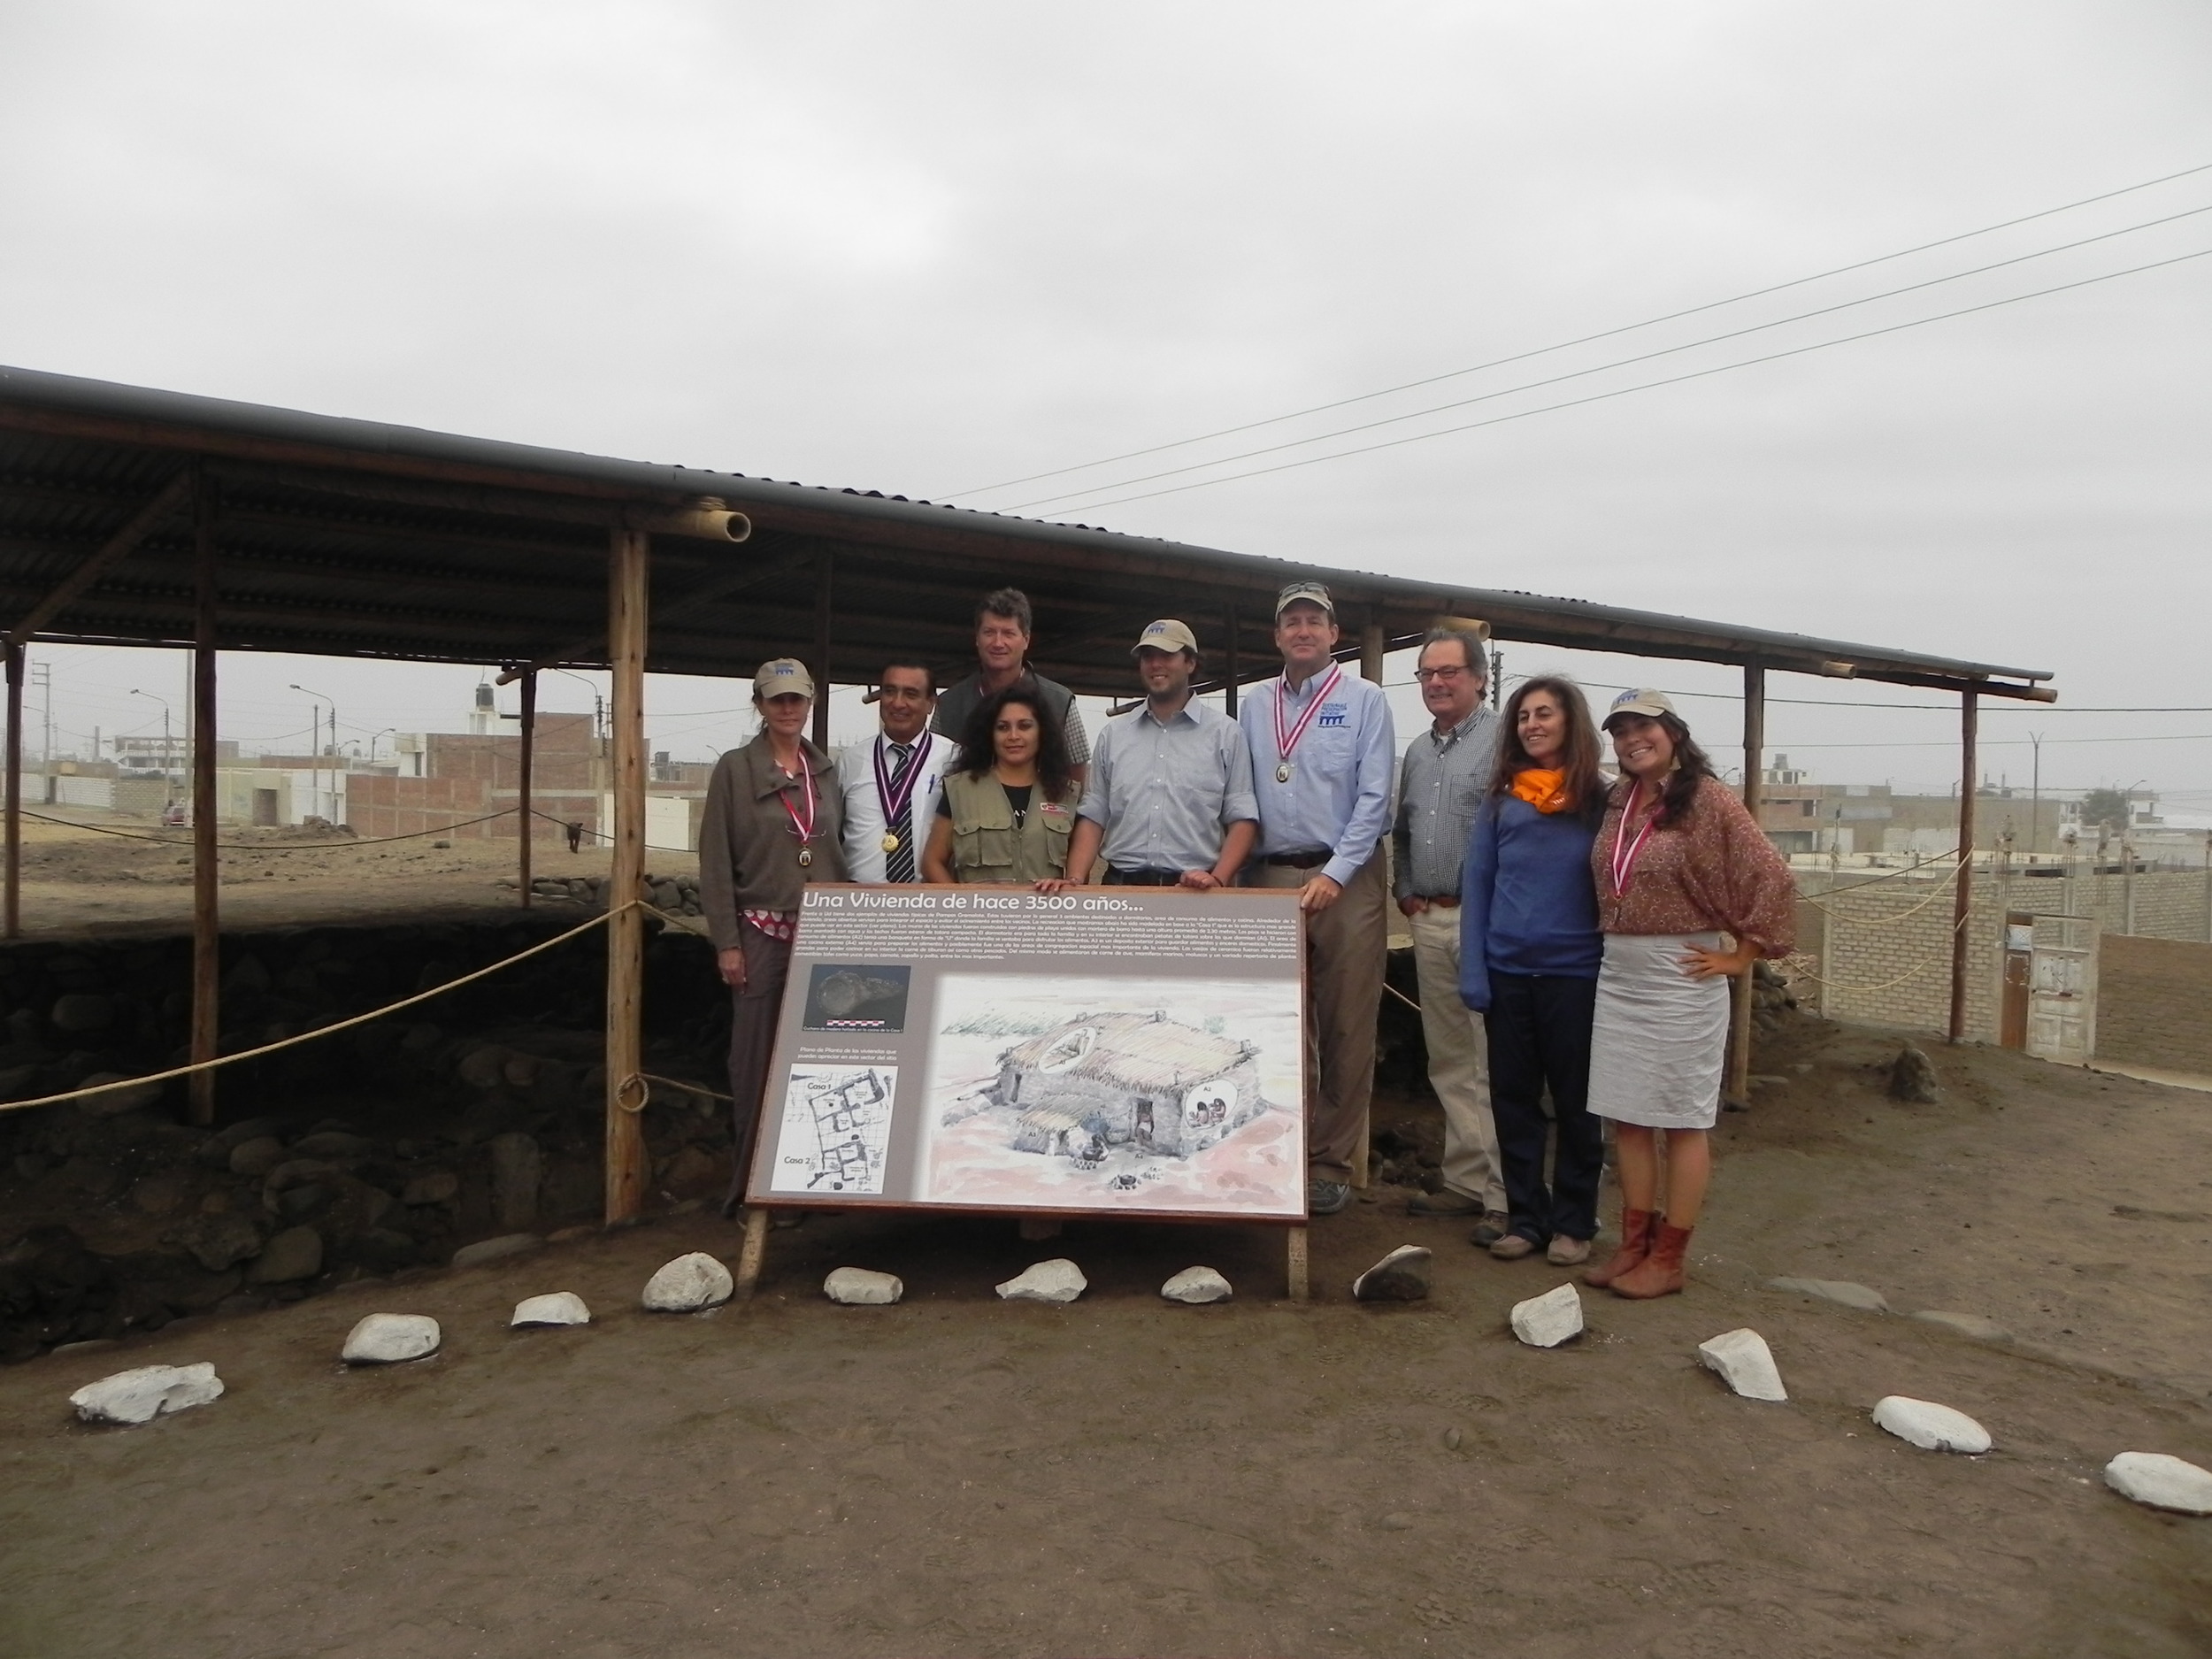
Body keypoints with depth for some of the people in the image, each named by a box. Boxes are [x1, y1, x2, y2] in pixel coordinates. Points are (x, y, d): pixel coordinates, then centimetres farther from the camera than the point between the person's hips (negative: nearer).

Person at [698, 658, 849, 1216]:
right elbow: (715, 861, -4)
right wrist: (726, 942, -9)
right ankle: (752, 1182, 10)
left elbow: (840, 851, 13)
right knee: (756, 1059, 0)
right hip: (762, 933, -3)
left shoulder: (827, 771, 11)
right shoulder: (734, 770, 0)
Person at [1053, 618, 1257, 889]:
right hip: (1121, 886, 2)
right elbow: (1093, 816, 10)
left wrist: (1217, 880, -15)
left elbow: (1242, 818, -1)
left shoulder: (1224, 732, 3)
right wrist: (1075, 880, -4)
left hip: (1195, 891, -2)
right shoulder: (1112, 734, 12)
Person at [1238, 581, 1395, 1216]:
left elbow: (1373, 799, -5)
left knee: (1347, 1028, 1)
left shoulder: (1366, 701, 3)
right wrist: (1237, 876, 1)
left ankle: (1332, 1162, 10)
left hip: (1345, 878, -3)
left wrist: (1334, 875, -14)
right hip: (1270, 876, 3)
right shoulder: (1254, 706, 14)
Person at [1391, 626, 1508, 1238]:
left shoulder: (1503, 741, -6)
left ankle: (1504, 1194, 1)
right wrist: (1405, 892, 14)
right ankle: (1465, 1180, 21)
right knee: (1448, 1063, 12)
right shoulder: (1416, 752, 18)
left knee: (1493, 1065, -5)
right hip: (1428, 919, 8)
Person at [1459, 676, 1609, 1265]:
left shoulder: (1601, 800, -1)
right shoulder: (1500, 798, 5)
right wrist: (1472, 972, -2)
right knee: (1513, 1099, 10)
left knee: (1575, 1101, 8)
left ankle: (1573, 1222, 21)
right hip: (1506, 971, 3)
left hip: (1575, 973, -2)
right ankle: (1524, 1217, 22)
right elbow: (1476, 883, 4)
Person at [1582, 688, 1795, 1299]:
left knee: (1682, 1121, 4)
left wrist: (1738, 956, -10)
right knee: (1627, 1117, 10)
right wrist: (1613, 946, 14)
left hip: (1681, 978, -6)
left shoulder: (1707, 800, -10)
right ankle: (1634, 1244, 21)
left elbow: (1773, 881, -13)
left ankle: (1668, 1259, 12)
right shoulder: (1618, 801, 9)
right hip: (1616, 974, 7)